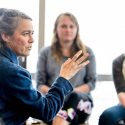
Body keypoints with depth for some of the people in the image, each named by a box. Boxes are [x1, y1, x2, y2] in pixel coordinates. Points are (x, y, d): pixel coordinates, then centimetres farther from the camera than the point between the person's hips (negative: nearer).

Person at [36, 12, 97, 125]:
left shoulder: (87, 52, 13)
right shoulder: (45, 52, 13)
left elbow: (92, 82, 8)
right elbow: (40, 84, 9)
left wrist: (72, 92, -12)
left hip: (80, 101, 0)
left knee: (73, 97, -39)